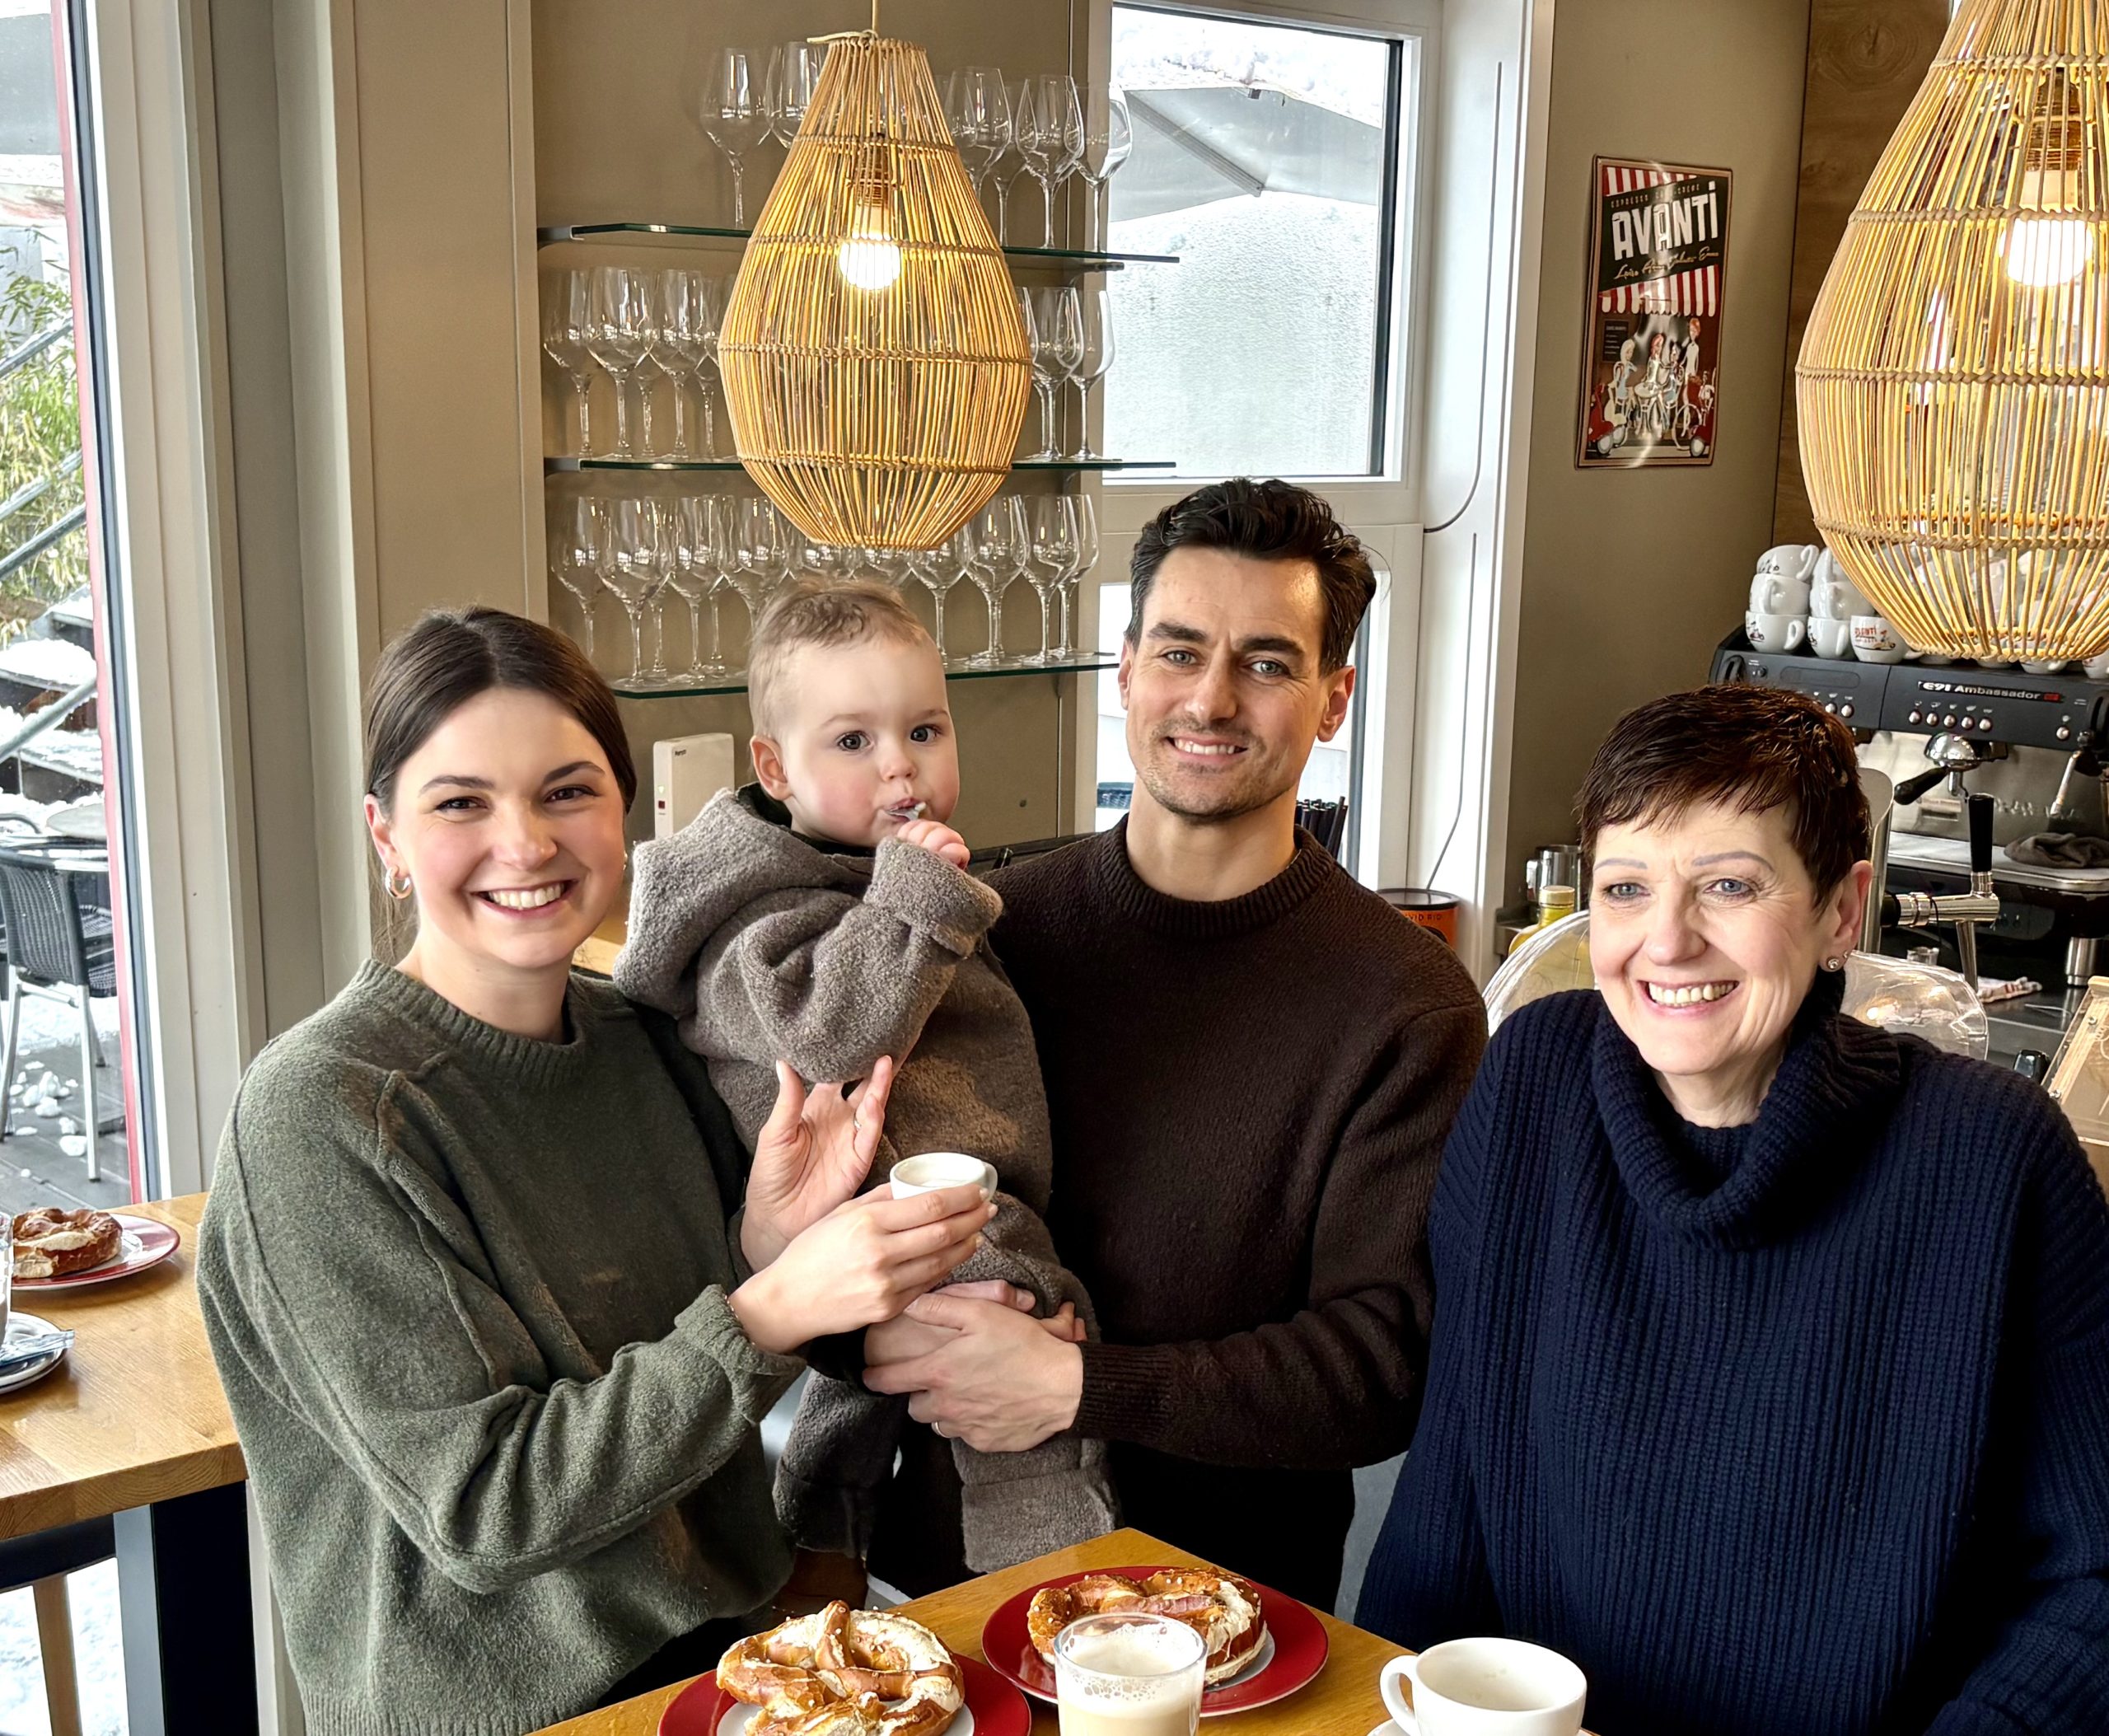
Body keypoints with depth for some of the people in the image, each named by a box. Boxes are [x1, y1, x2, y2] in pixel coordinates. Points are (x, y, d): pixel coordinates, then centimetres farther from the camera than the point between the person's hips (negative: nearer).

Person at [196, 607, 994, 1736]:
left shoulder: (642, 1039, 1)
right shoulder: (316, 1114, -16)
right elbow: (479, 1506, -17)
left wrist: (769, 1252, -11)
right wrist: (769, 1313, -24)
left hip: (718, 1643, 6)